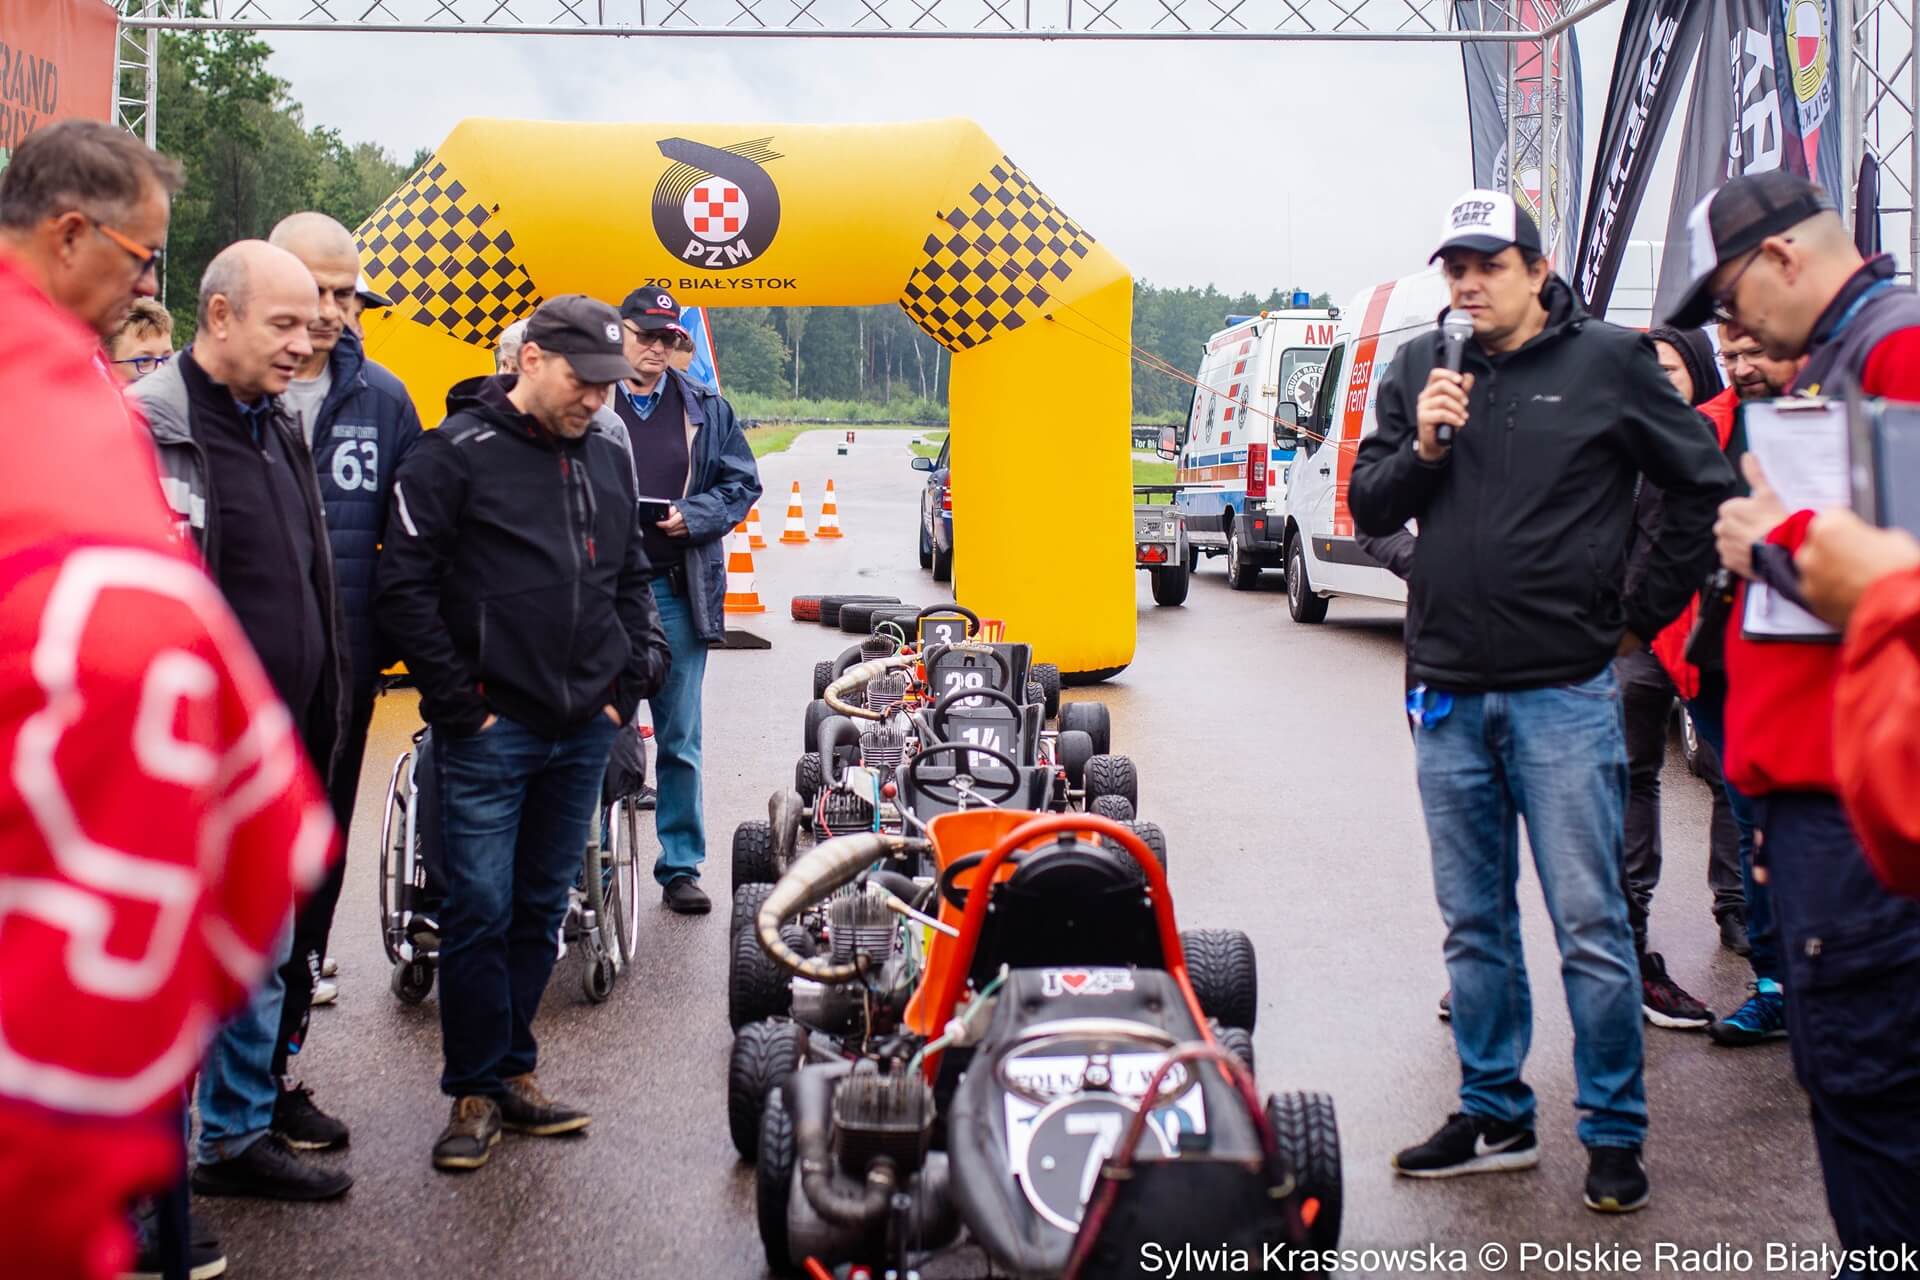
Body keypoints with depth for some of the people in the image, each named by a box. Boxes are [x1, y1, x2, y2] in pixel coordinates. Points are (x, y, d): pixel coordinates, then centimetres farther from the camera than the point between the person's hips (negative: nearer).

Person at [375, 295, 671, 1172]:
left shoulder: (606, 460, 13)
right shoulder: (458, 453, -6)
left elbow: (632, 580, 23)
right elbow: (405, 587, -9)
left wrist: (634, 679, 11)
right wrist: (459, 703, -10)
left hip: (584, 730, 6)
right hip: (492, 730, -6)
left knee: (542, 909, 12)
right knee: (482, 910, -2)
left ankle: (512, 1070, 24)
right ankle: (475, 1091, 10)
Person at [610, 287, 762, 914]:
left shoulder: (707, 408, 10)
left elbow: (743, 482, 12)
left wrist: (694, 516, -4)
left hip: (678, 591, 2)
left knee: (680, 740, 7)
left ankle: (681, 867, 16)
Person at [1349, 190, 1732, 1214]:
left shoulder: (1605, 362, -2)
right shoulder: (1417, 371, 8)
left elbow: (1706, 487, 4)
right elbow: (1369, 508, 9)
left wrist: (1643, 614, 5)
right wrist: (1422, 448, -9)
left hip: (1562, 695, -4)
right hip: (1448, 696, 4)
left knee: (1590, 928, -1)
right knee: (1473, 925, 12)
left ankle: (1615, 1134, 11)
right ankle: (1494, 1117, 23)